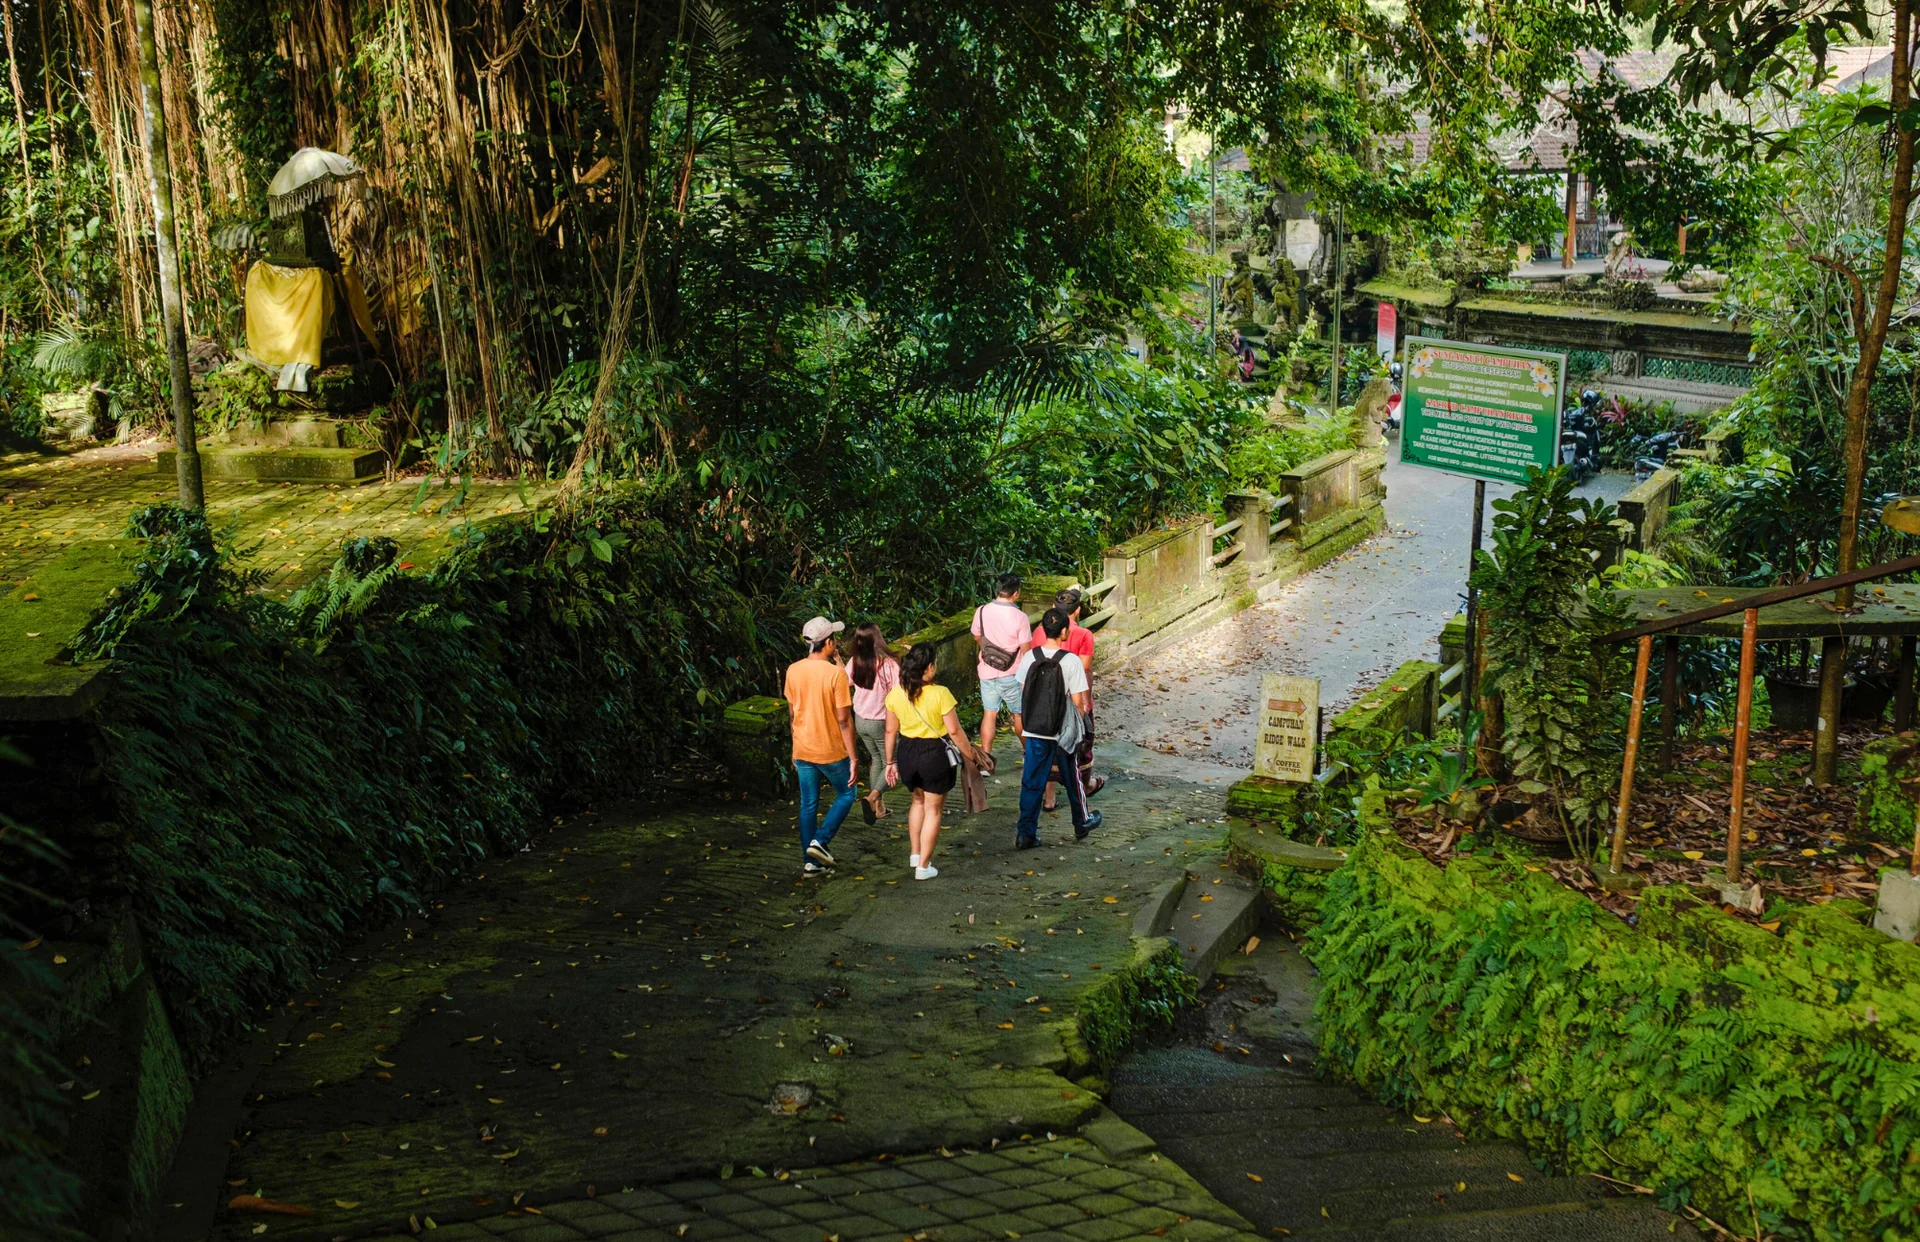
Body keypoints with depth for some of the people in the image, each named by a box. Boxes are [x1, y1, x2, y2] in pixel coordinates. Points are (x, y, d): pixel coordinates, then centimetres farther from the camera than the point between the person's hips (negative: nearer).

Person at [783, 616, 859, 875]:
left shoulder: (793, 671, -2)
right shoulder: (835, 673, -19)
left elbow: (793, 711, 8)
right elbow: (844, 720, -17)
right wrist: (852, 757, -10)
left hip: (803, 750, 5)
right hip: (832, 751, -5)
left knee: (808, 804, 13)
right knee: (845, 795, 16)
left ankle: (810, 860, 17)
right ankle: (820, 841, 2)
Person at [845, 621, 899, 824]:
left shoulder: (855, 663, -9)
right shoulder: (889, 664, -24)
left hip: (860, 721, 5)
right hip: (881, 723, -5)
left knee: (876, 759, 25)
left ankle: (879, 807, 29)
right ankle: (872, 797, -13)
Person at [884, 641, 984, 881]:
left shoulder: (895, 694, -5)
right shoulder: (940, 693, -18)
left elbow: (891, 731, 2)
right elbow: (955, 731, -14)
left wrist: (890, 762, 13)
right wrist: (971, 756, -1)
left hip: (907, 752, 4)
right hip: (935, 753, -4)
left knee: (919, 800, 28)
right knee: (933, 809, 10)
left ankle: (914, 854, 32)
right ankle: (923, 865, 14)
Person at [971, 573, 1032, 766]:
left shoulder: (981, 611, -8)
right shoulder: (1019, 617, -19)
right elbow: (1026, 651, -13)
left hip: (987, 672, 2)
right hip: (1011, 675, -2)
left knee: (989, 714, 10)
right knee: (1019, 714, 16)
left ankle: (985, 757, 6)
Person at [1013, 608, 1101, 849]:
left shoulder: (1029, 657, -6)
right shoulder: (1071, 661, -16)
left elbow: (1023, 693, 3)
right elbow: (1078, 701, -13)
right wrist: (1082, 713, 8)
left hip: (1035, 730, 2)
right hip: (1064, 732, -2)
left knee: (1032, 782, 7)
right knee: (1072, 779, 18)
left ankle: (1025, 834, 5)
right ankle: (1082, 823, 35)